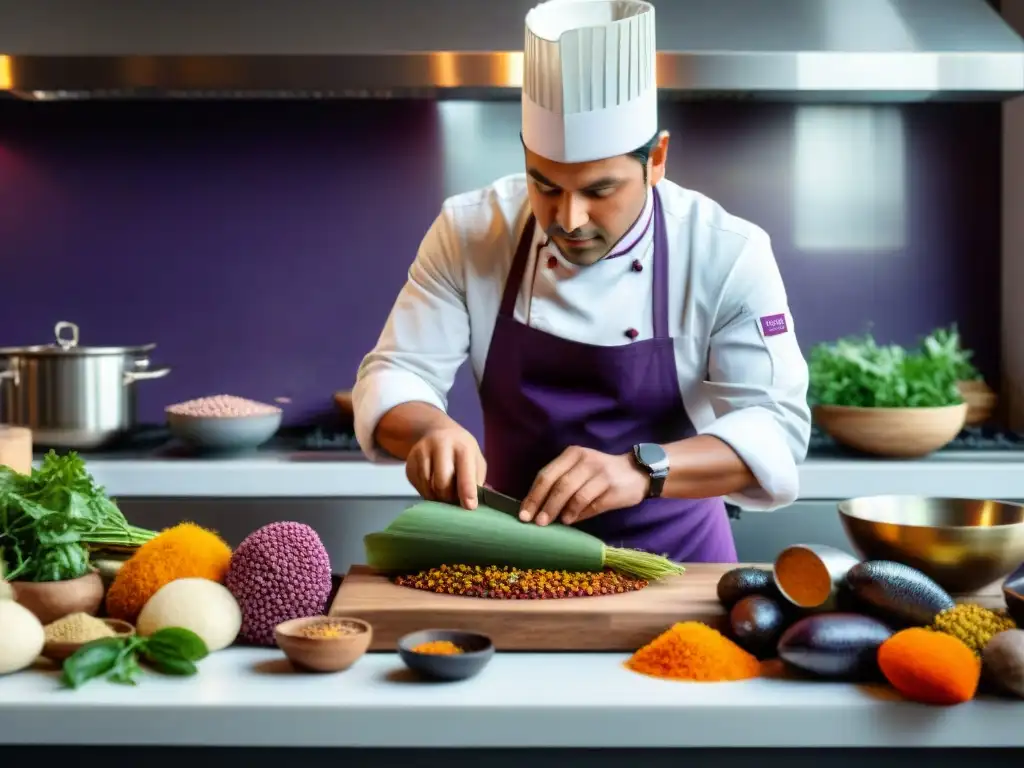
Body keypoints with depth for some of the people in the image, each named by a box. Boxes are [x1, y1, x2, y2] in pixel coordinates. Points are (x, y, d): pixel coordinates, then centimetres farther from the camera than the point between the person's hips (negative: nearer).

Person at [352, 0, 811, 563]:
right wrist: (431, 429, -28)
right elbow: (395, 375, -5)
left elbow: (776, 425, -18)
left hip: (674, 557, -1)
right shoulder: (468, 233, -7)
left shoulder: (728, 254, -13)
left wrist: (641, 471, -34)